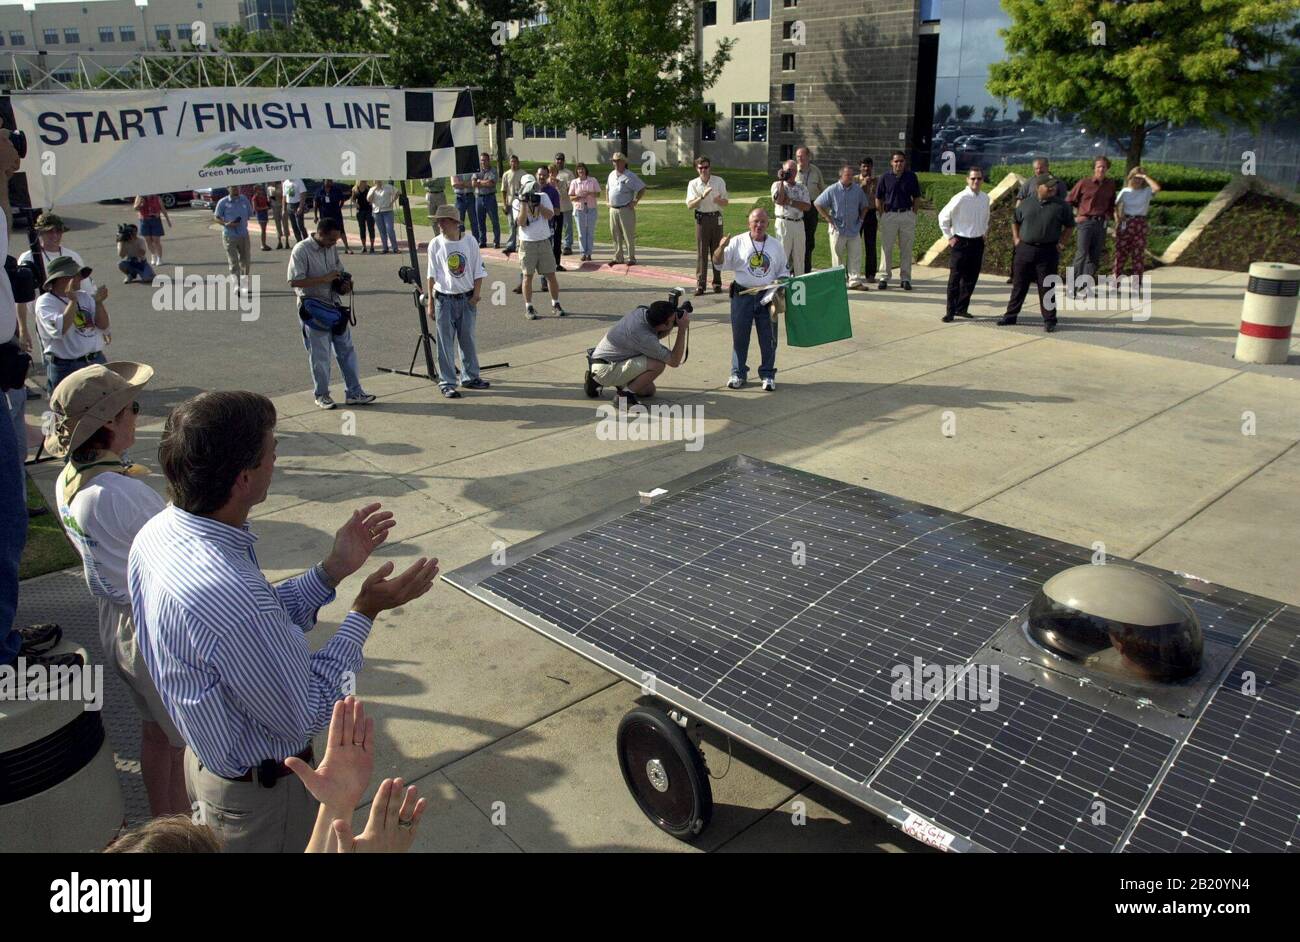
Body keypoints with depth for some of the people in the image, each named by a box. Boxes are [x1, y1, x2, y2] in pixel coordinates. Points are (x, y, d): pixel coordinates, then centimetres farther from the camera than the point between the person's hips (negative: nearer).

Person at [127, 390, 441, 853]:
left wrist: (332, 570, -4)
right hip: (261, 792, -8)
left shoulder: (158, 533, -11)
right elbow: (305, 717, -26)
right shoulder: (228, 592, -39)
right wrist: (364, 614, -20)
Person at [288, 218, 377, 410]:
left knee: (346, 349, 8)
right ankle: (322, 395, 16)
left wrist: (343, 284, -1)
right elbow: (294, 281, -20)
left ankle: (354, 392, 15)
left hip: (334, 306, 7)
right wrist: (324, 279, -23)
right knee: (319, 355, 2)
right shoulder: (301, 250, -14)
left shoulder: (332, 248, 7)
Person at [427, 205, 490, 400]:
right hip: (444, 299, -1)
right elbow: (432, 274, 1)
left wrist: (477, 293, -7)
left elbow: (479, 270, 4)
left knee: (468, 339, 12)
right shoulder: (436, 244, -3)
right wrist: (431, 302, 0)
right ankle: (447, 383, 8)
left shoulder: (470, 241, -1)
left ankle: (470, 377, 26)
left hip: (467, 299, 2)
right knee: (445, 342, 1)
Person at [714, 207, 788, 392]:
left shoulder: (776, 246, 7)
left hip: (766, 297, 1)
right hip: (742, 295, -1)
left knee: (768, 337, 4)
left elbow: (784, 272, 14)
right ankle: (738, 373, 17)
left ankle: (767, 375, 15)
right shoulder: (738, 242, -1)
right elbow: (717, 262, -4)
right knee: (739, 335, 4)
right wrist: (721, 247, -23)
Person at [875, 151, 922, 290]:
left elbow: (916, 197, 10)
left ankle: (905, 278, 12)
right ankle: (884, 277, 9)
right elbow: (878, 198, 6)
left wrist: (913, 213, 3)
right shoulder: (885, 178, 1)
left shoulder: (911, 177, 3)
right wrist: (882, 215, -1)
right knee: (886, 247, 1)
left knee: (906, 248, 5)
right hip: (889, 215, -1)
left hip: (907, 215, 1)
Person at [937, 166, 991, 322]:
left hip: (978, 243, 6)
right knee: (955, 278, -4)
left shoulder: (985, 198, 4)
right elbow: (943, 217, -7)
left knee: (971, 278, 11)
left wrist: (984, 232, 13)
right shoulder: (960, 198, -14)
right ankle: (950, 312, 2)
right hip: (961, 243, -6)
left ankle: (962, 308, 23)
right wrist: (949, 237, -6)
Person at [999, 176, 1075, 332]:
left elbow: (1069, 225, 10)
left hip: (1048, 252, -2)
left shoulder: (1061, 206, 0)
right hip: (1024, 249, 2)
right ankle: (1011, 315, 19)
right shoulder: (1026, 204, 5)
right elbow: (1015, 221, 18)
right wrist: (1016, 238, 7)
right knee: (1019, 285, 9)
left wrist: (1061, 242, 0)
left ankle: (1049, 320, 9)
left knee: (1047, 288, 2)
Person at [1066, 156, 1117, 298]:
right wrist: (1075, 216, -2)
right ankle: (1071, 286, -9)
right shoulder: (1084, 183, -3)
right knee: (1081, 254, -13)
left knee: (1095, 256, 3)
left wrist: (1109, 214, 10)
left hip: (1101, 223, 5)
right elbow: (1069, 201, 4)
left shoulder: (1110, 184, 11)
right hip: (1085, 222, -5)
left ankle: (1084, 286, 8)